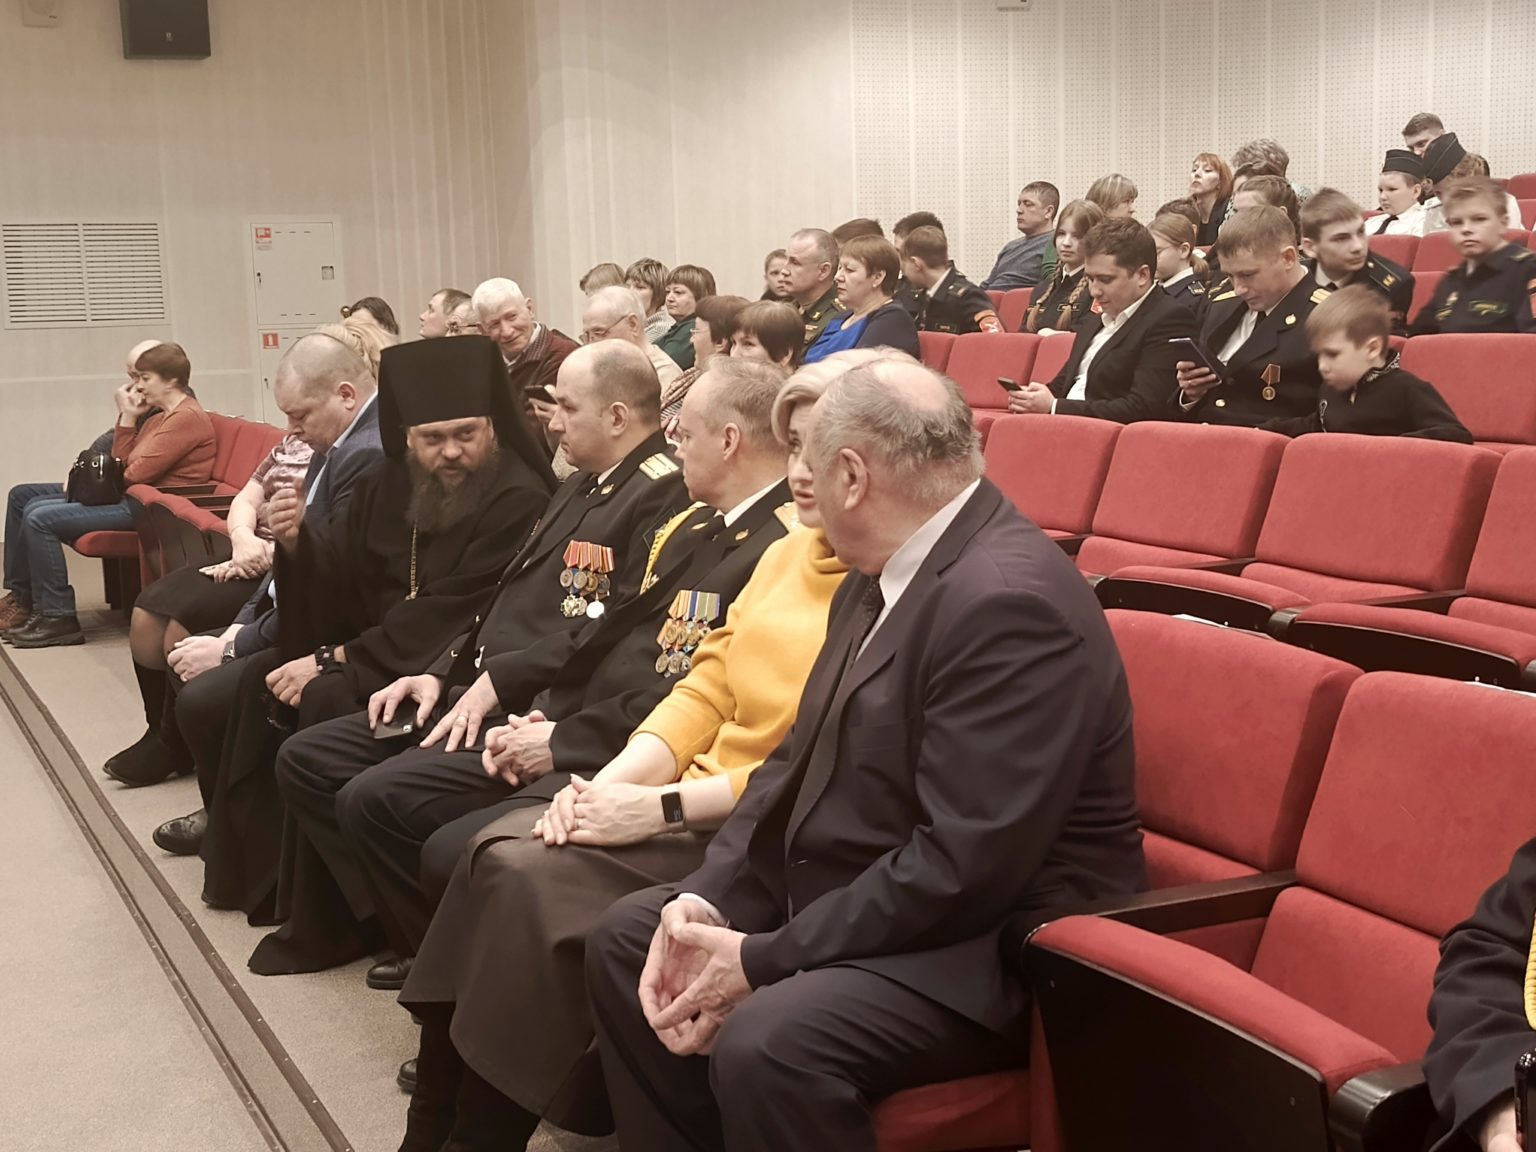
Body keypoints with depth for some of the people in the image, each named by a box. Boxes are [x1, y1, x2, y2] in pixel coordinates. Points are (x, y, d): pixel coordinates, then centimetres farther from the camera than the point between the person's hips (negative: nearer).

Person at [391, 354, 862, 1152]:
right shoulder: (788, 551, 14)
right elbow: (706, 692, 13)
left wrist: (660, 806, -18)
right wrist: (613, 780, -5)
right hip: (698, 803, 8)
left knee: (533, 877, -21)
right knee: (495, 855, -12)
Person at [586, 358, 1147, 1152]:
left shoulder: (1011, 600, -25)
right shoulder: (884, 573, 7)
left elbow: (962, 868, -29)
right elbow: (802, 758, 11)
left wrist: (761, 961, -22)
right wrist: (706, 896, -5)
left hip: (988, 945, -10)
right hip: (854, 899, 10)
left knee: (764, 1042, -31)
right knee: (625, 938, 7)